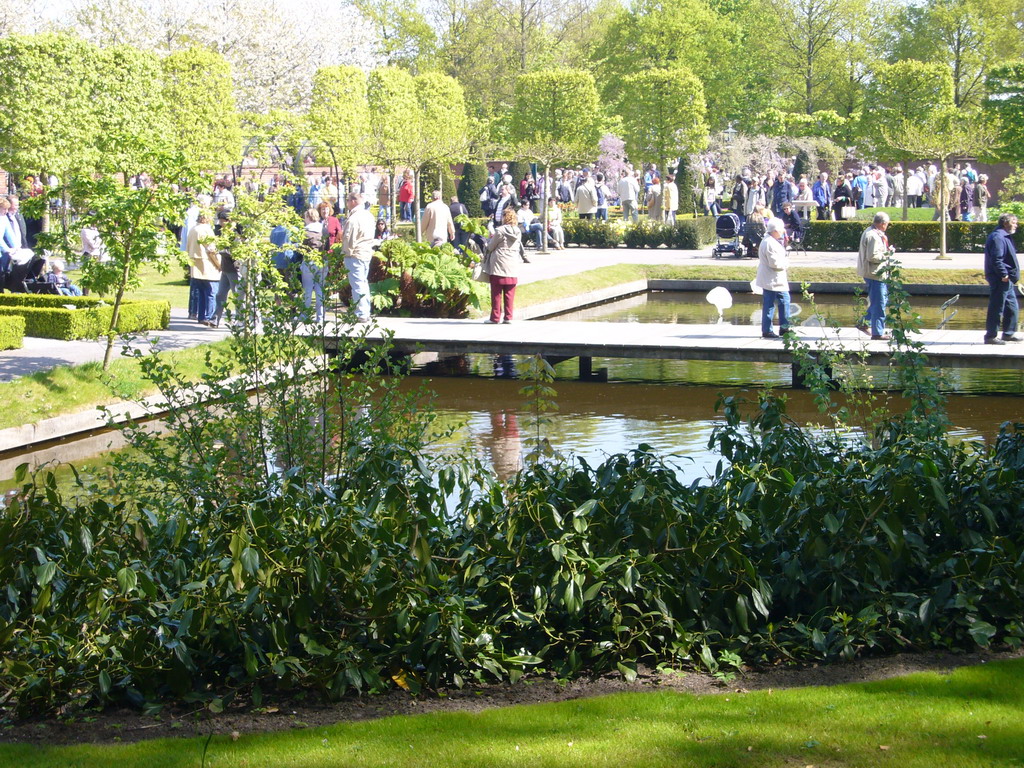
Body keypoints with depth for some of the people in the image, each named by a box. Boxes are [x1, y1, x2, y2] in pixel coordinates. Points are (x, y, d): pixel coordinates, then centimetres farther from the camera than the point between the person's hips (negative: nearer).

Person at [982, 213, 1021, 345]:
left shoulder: (1005, 237, 18)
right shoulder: (998, 238, -16)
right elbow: (996, 259, -23)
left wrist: (1010, 276, 19)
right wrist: (1004, 274, -23)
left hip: (1007, 281, 11)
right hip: (1000, 280, -11)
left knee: (1012, 307, 16)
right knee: (996, 309, -6)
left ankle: (1009, 334, 25)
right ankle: (991, 336, -1)